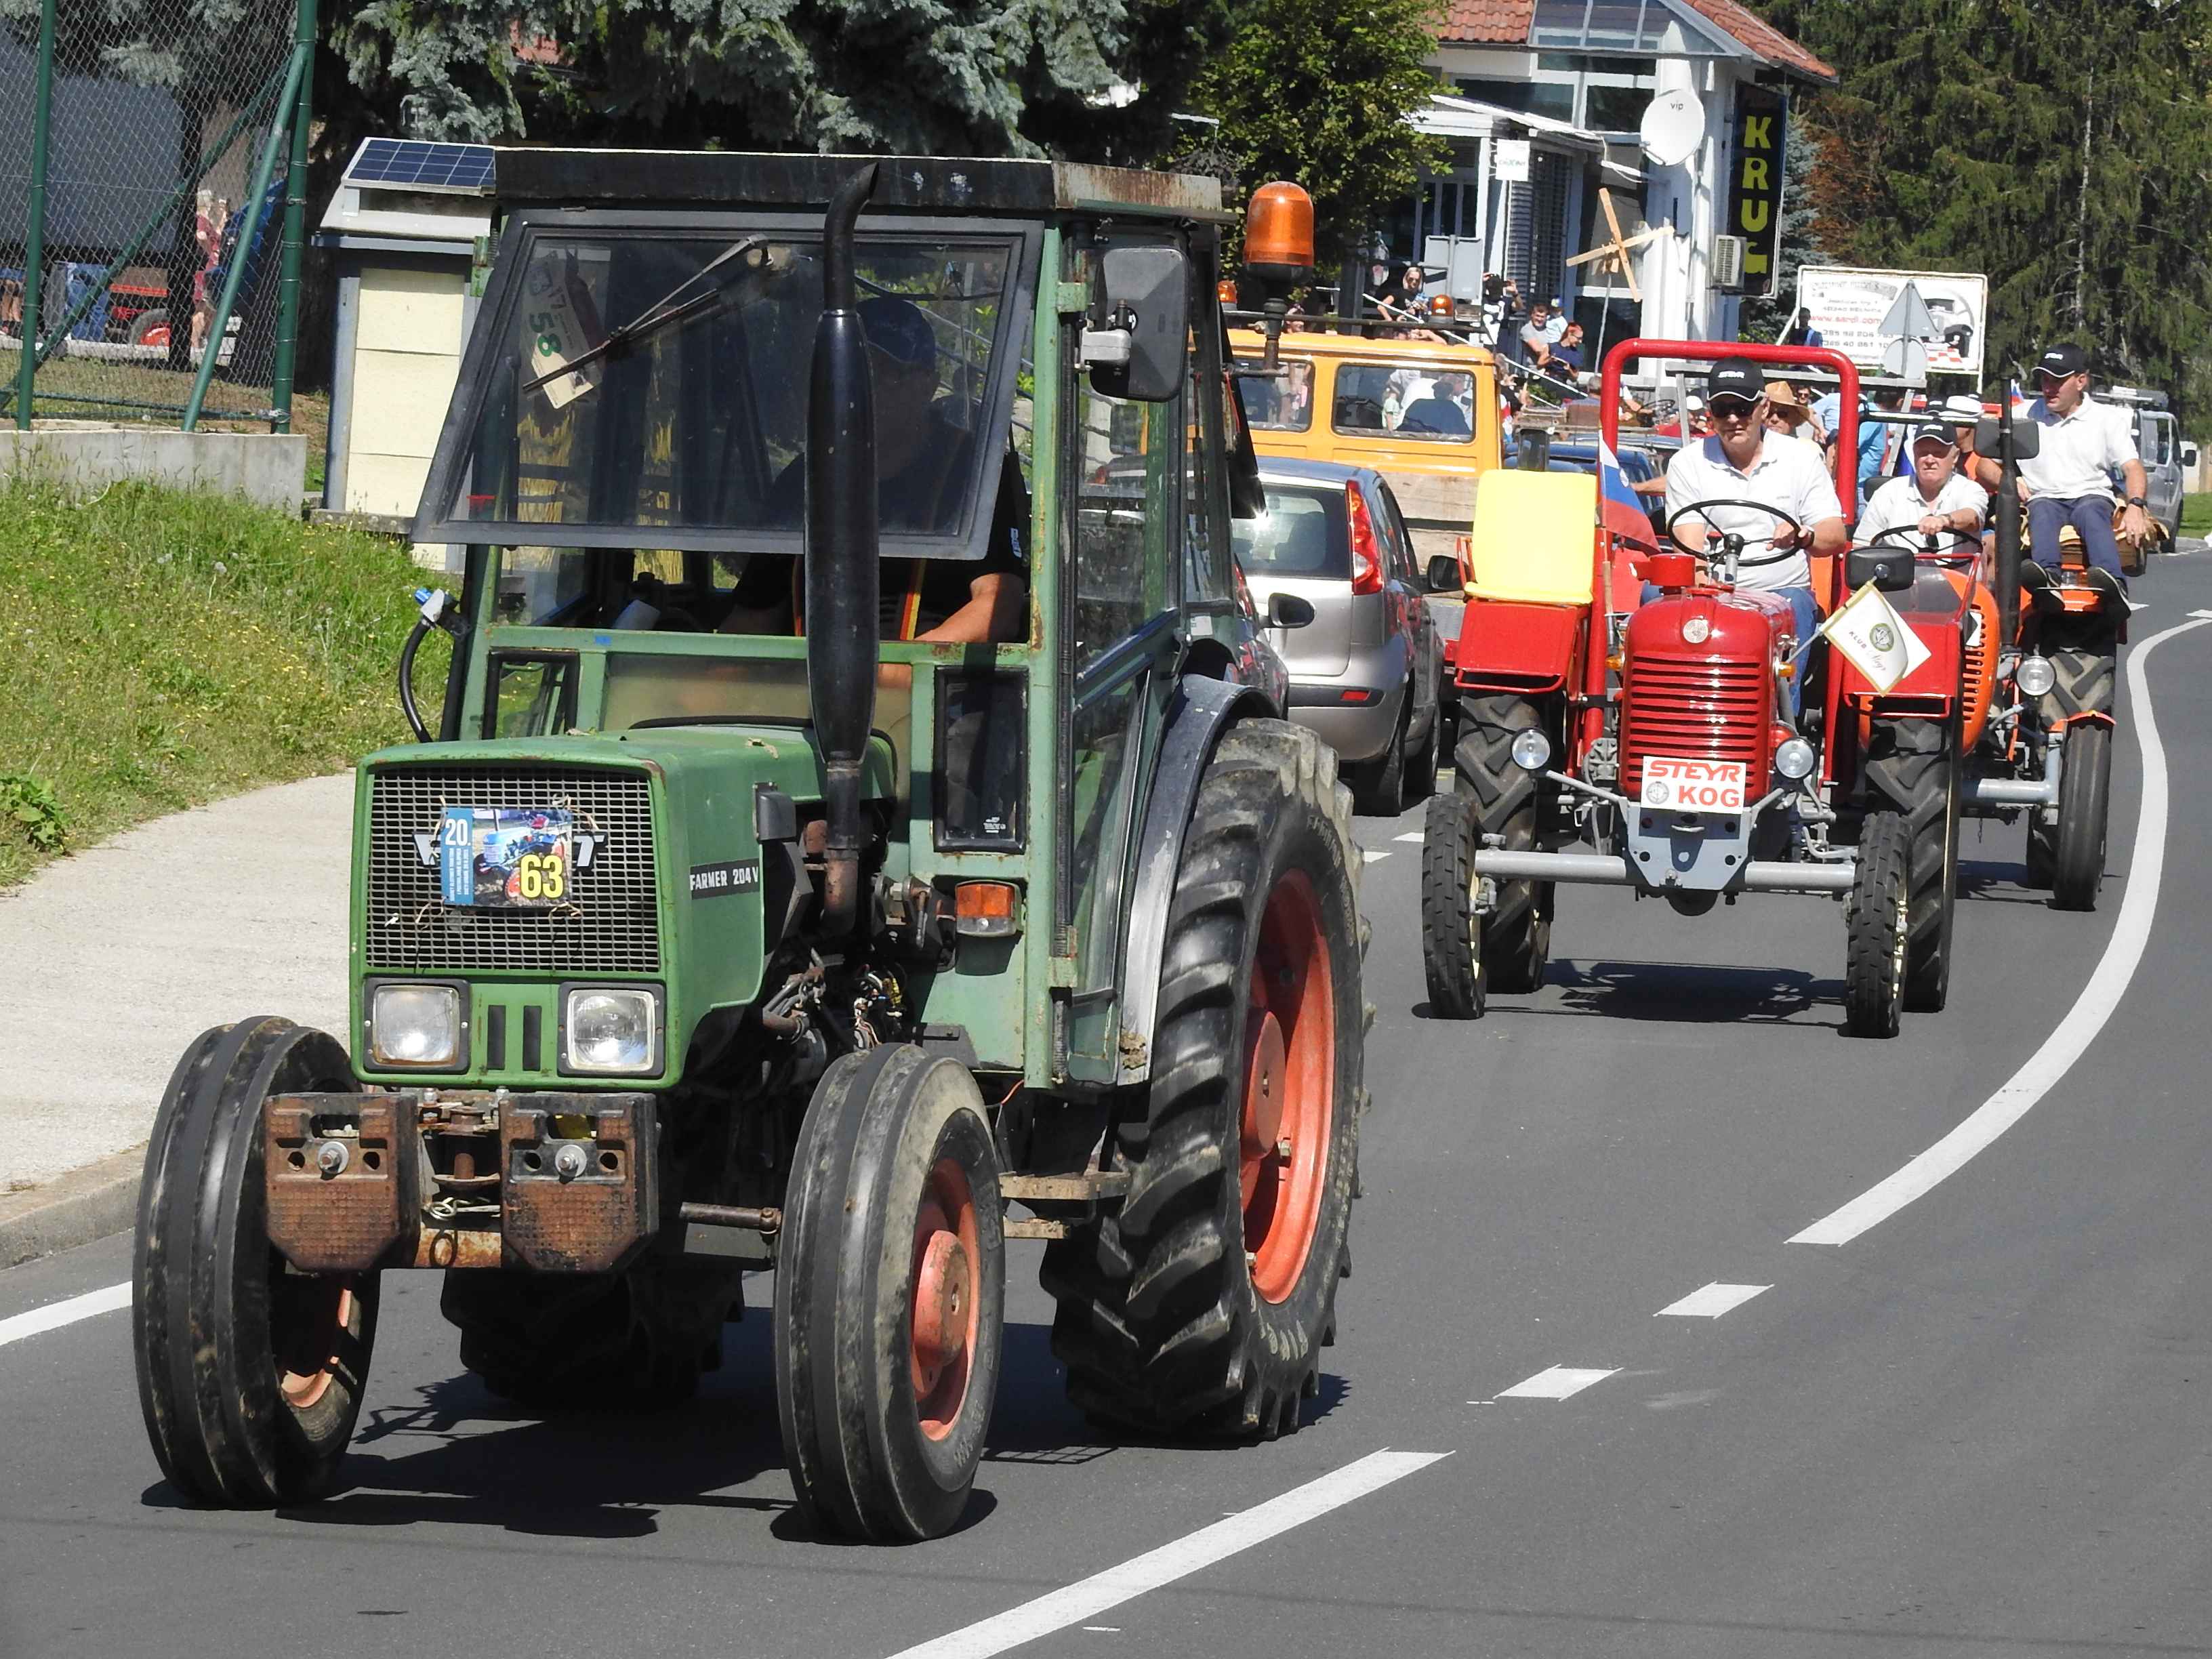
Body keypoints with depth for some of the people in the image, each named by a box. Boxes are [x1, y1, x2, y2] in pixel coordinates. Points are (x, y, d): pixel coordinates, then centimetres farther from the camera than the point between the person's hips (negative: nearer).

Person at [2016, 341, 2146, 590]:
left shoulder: (2107, 418, 12)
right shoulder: (2026, 416, 15)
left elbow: (2132, 468, 3)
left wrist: (2136, 507, -17)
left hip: (2092, 497, -1)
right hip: (2045, 498, 1)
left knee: (2091, 512, -37)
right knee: (2043, 512, -36)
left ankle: (2112, 582, -62)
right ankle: (2048, 573, -66)